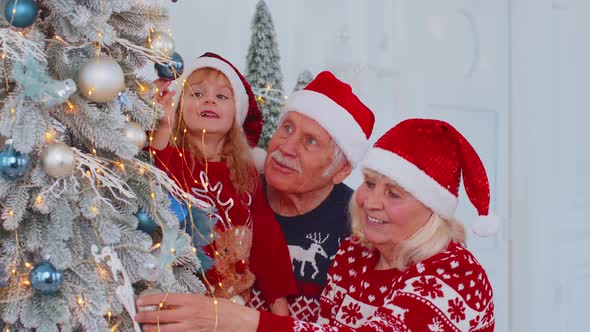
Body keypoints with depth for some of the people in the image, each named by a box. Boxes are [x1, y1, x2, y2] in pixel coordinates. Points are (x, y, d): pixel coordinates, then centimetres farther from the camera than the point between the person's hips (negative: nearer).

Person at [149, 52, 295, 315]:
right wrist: (163, 126, -43)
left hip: (237, 294, 4)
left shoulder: (245, 173, 7)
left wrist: (278, 300, 5)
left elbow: (266, 237, 8)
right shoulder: (172, 159, -8)